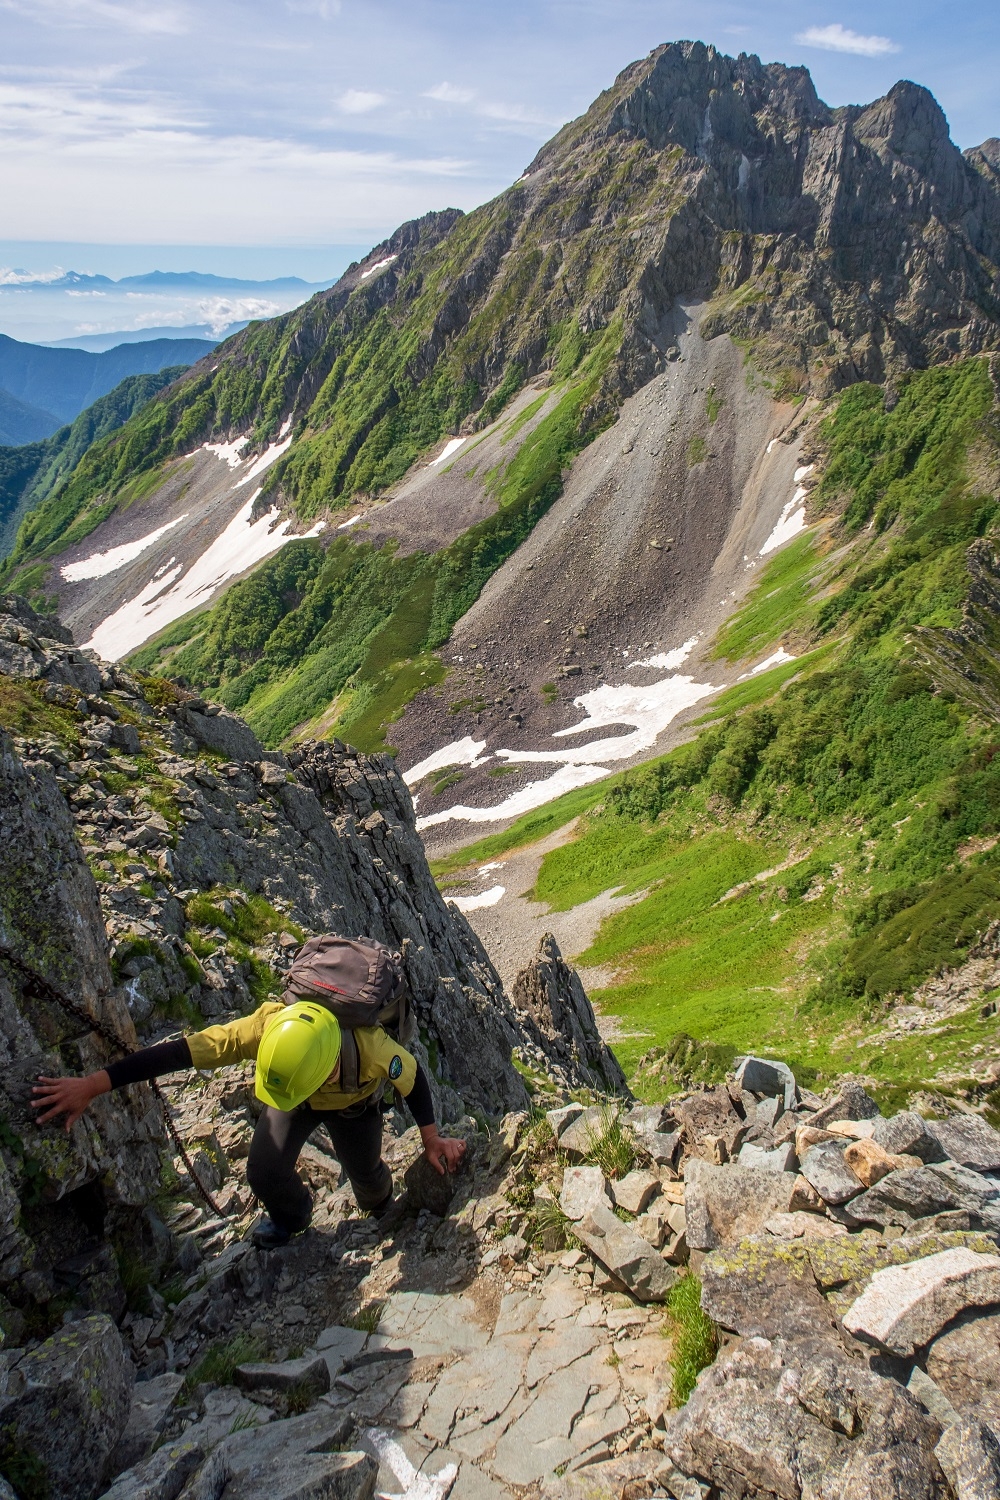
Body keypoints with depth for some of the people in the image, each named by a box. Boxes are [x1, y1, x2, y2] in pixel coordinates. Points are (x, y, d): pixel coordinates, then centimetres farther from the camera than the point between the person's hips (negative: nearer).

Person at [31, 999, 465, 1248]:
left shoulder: (374, 1049, -46)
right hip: (298, 1099, 1)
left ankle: (381, 1206, 40)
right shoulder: (266, 1027, -44)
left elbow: (414, 1078, -23)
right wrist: (92, 1085, -43)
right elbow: (181, 1051, -41)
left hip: (353, 1105, -1)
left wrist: (432, 1139, -11)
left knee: (365, 1174, 1)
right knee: (264, 1171, -13)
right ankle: (291, 1215, 23)